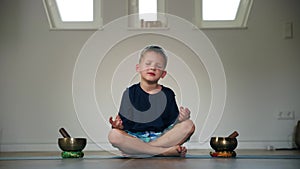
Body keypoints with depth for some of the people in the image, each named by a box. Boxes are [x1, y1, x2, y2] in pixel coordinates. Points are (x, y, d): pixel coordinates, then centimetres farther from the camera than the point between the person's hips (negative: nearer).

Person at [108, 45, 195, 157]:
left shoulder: (167, 94, 8)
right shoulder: (130, 93, 4)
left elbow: (173, 123, 5)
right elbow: (124, 122, 0)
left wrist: (181, 119, -17)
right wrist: (118, 125, -22)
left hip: (162, 136, 2)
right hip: (134, 138, -2)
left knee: (189, 125, -21)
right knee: (113, 135, -30)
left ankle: (135, 151, -24)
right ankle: (165, 151, -29)